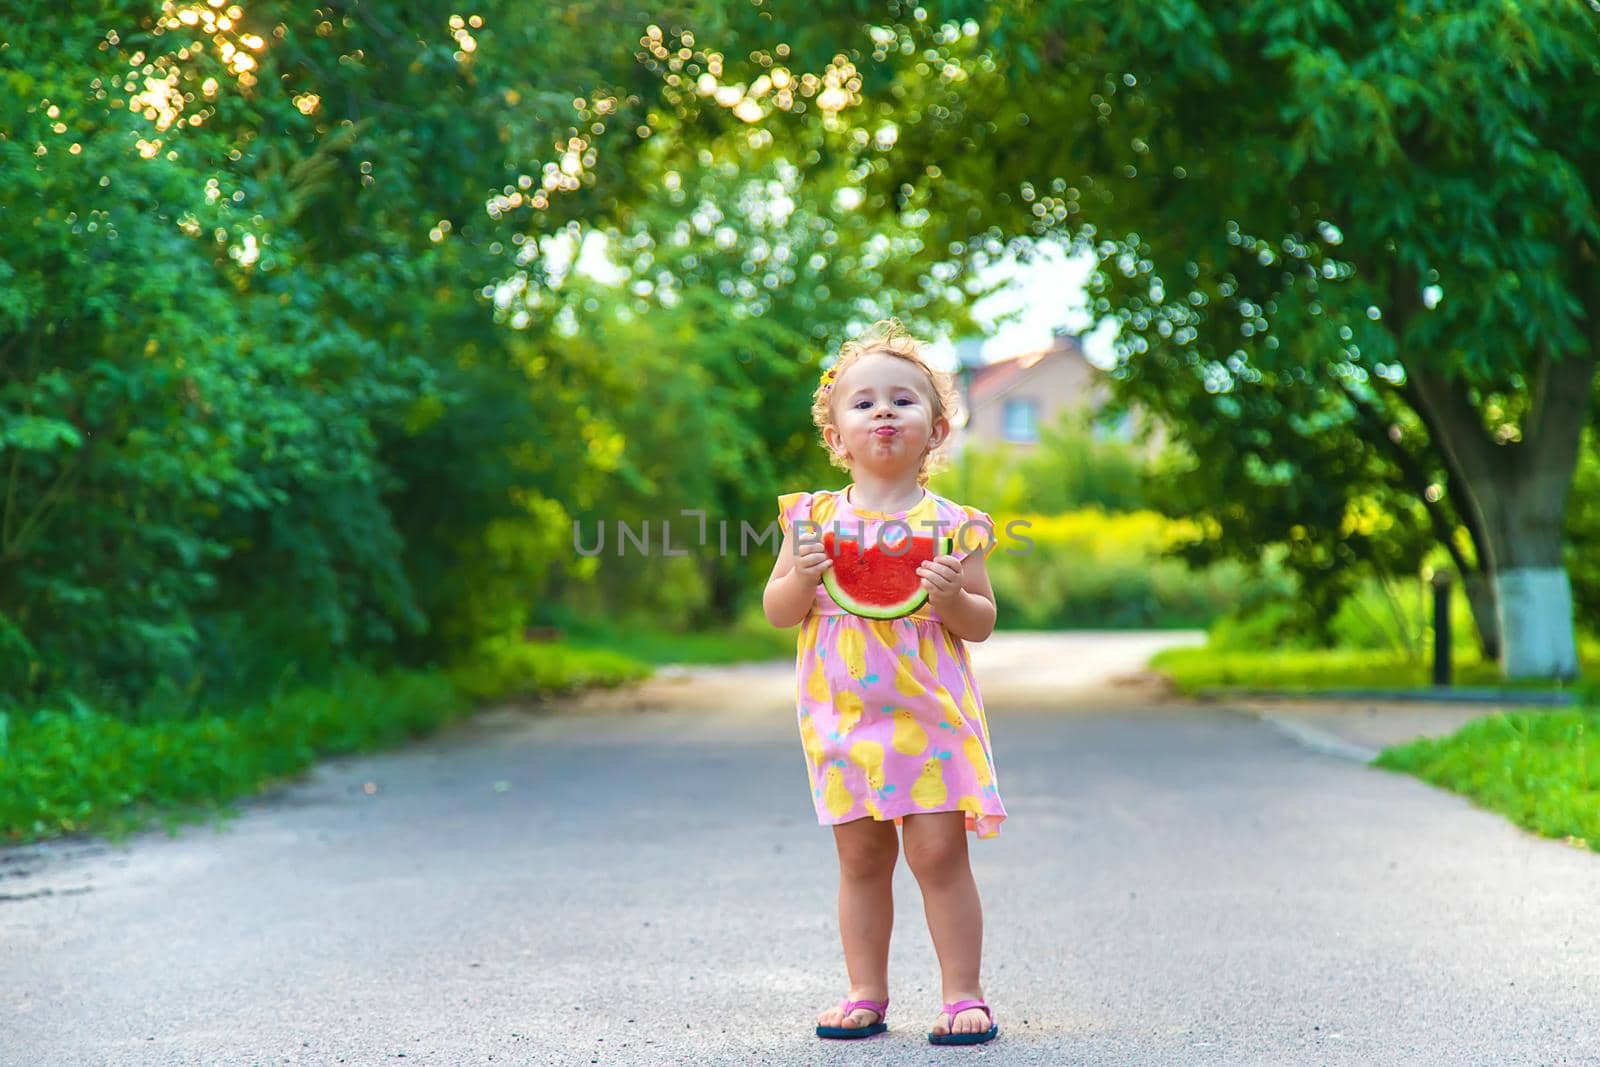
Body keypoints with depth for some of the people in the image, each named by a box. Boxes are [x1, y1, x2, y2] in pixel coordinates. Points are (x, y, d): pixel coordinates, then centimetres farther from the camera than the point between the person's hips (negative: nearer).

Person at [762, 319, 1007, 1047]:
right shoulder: (816, 518, 3)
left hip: (931, 718, -2)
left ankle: (962, 995, 6)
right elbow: (777, 612, 4)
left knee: (940, 853, -4)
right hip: (842, 718, 2)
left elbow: (982, 623, 1)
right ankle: (867, 993, 19)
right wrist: (802, 578, -15)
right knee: (861, 858, 8)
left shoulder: (949, 524, -1)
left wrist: (953, 597, -19)